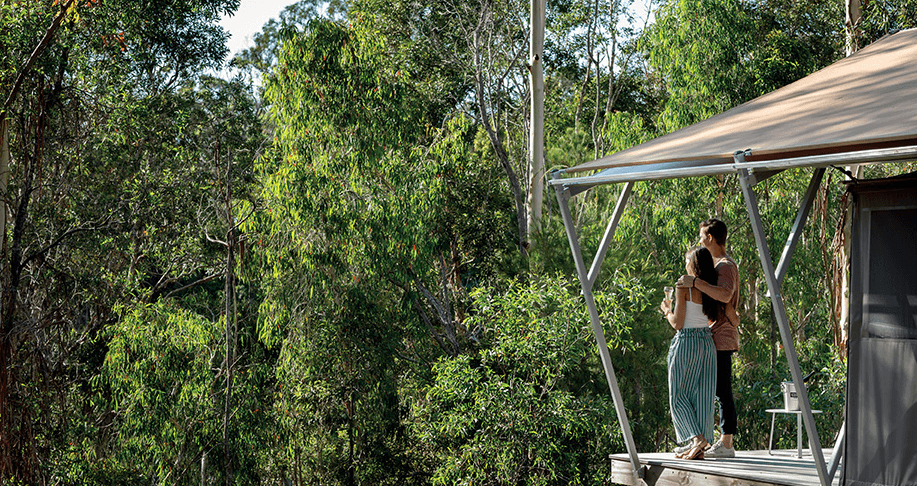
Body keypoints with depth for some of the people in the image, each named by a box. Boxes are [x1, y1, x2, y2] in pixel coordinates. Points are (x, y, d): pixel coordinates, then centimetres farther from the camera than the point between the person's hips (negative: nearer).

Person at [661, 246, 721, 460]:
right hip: (708, 342, 6)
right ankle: (697, 446, 9)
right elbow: (713, 316, 11)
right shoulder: (710, 288, 6)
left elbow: (677, 323, -13)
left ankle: (697, 437, -13)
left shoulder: (684, 286, -11)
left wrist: (667, 310, 8)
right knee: (702, 394, 8)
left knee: (679, 394, 3)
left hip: (687, 342, -6)